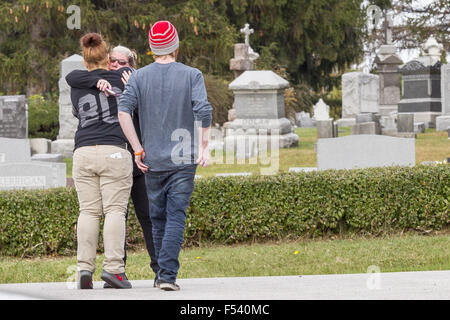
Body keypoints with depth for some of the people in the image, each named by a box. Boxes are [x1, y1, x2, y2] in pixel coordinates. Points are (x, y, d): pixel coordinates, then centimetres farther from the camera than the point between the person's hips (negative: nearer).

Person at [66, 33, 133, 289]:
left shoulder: (76, 84, 11)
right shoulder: (122, 79, 4)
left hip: (83, 152, 3)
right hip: (114, 151, -3)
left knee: (88, 211, 5)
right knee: (115, 210, -3)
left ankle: (85, 267, -4)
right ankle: (113, 268, -12)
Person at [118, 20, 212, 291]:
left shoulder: (139, 77, 3)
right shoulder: (192, 75, -1)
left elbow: (123, 111, -10)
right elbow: (203, 111, -13)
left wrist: (138, 149, -5)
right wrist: (204, 147, -4)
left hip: (152, 160, 2)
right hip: (184, 158, -2)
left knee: (158, 218, 14)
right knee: (176, 218, -4)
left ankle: (162, 273, 20)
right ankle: (168, 275, -14)